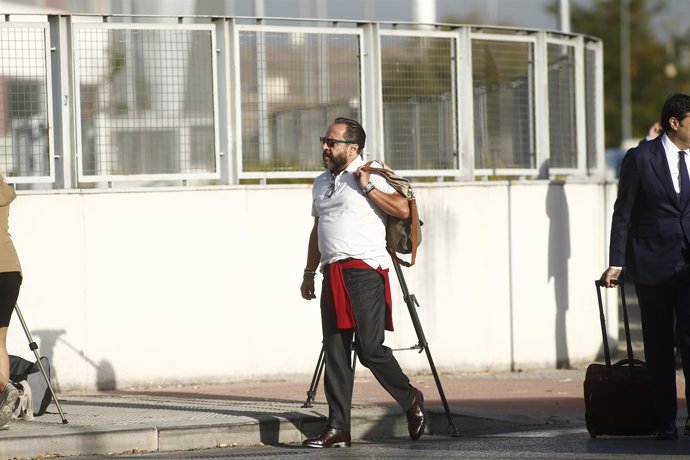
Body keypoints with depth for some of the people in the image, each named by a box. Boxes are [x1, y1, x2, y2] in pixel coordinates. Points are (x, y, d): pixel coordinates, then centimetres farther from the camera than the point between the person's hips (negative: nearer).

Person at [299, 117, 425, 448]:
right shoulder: (321, 184, 20)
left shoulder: (370, 177, -1)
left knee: (369, 348, -11)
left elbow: (402, 210, -12)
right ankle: (338, 428, 3)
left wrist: (368, 187, -15)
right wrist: (309, 273, 25)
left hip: (365, 271, -7)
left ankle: (411, 400, 12)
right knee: (335, 351, 2)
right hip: (333, 274, 7)